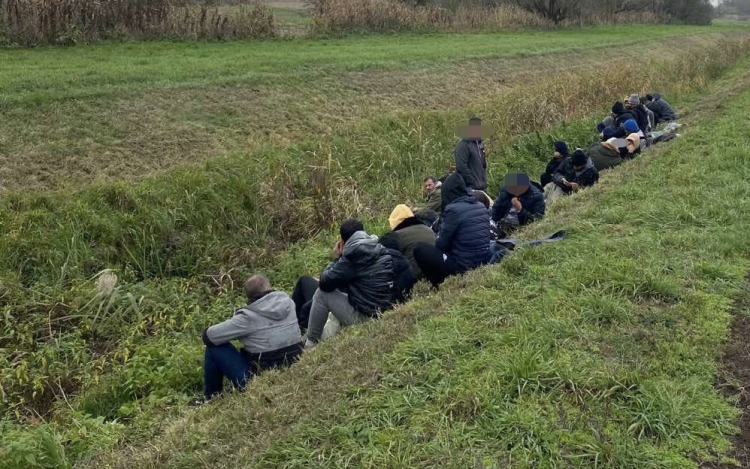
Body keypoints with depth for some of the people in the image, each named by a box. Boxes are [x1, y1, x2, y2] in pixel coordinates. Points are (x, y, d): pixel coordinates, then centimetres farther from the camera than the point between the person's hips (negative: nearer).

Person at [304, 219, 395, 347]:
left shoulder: (353, 255, -17)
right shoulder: (379, 249, 7)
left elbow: (325, 282, -8)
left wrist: (336, 259, 5)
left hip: (364, 319, -8)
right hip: (384, 314, 9)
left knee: (322, 293, 3)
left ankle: (310, 344, 12)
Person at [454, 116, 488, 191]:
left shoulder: (479, 144, 16)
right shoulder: (464, 144, -11)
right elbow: (461, 167, -19)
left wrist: (484, 182, 11)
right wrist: (473, 182, -17)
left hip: (481, 187, 9)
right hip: (469, 188, -9)